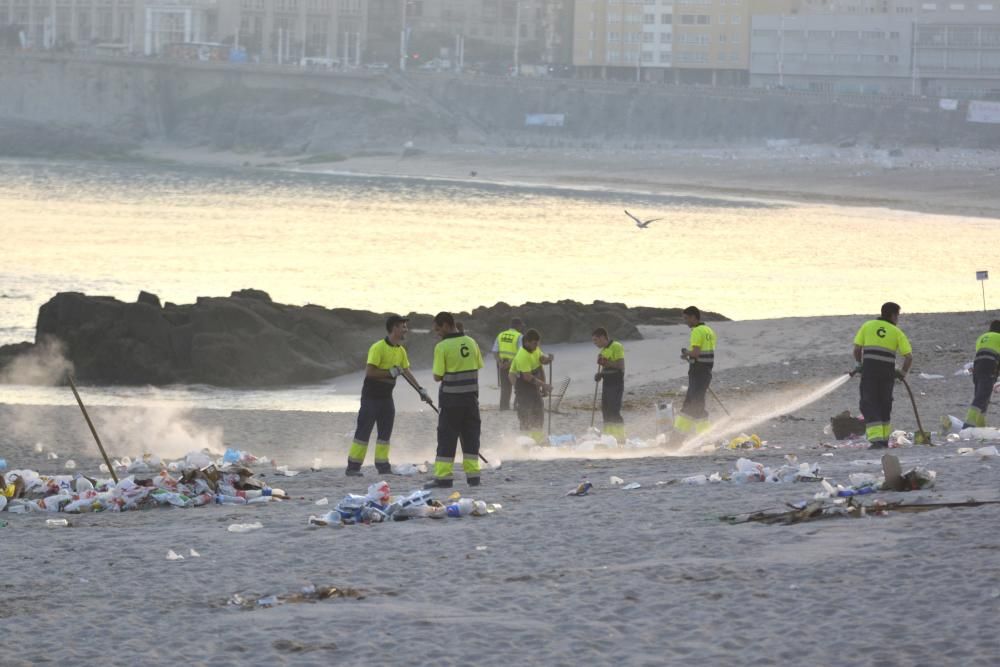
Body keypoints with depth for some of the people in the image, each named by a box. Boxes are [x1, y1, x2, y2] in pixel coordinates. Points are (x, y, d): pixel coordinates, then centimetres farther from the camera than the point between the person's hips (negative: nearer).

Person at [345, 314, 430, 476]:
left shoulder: (401, 350, 8)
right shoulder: (378, 348, -18)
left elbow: (406, 372, 16)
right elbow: (369, 372, -23)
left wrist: (420, 389, 11)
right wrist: (390, 373, -23)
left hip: (386, 397, 8)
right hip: (371, 396, -8)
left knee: (385, 432, 8)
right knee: (364, 431, -6)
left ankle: (383, 466, 13)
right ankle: (353, 467, -2)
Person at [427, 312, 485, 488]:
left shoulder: (442, 347, -13)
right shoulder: (471, 343, 4)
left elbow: (438, 377, -12)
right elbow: (478, 367, 10)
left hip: (451, 398, -5)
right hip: (471, 396, 5)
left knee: (447, 438, 1)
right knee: (471, 436, 11)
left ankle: (443, 476, -1)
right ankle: (473, 475, 12)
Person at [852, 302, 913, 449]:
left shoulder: (867, 326, 9)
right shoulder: (896, 332, 8)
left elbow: (857, 350, 4)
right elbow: (909, 356, 1)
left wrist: (859, 364, 22)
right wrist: (903, 373, 17)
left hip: (869, 370, -1)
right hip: (887, 371, 1)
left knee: (869, 405, -1)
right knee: (884, 404, 19)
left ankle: (876, 439, -17)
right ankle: (884, 439, 27)